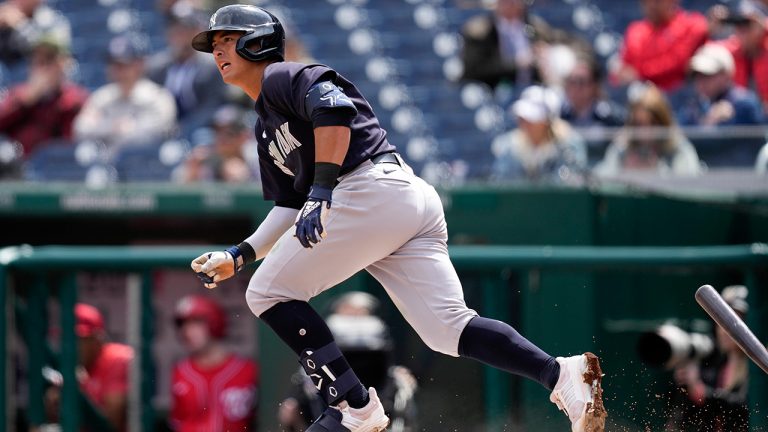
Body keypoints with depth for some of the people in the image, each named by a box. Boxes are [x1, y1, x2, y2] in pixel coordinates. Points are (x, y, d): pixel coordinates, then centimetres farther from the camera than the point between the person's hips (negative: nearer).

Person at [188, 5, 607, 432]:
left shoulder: (282, 77, 4)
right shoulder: (268, 129, 32)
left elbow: (334, 107, -16)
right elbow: (290, 209, 33)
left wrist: (322, 190, -23)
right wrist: (240, 255, 24)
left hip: (373, 189, -9)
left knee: (268, 293, -2)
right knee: (448, 328, -3)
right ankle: (561, 374, -19)